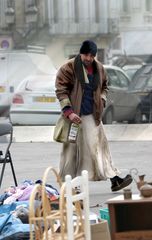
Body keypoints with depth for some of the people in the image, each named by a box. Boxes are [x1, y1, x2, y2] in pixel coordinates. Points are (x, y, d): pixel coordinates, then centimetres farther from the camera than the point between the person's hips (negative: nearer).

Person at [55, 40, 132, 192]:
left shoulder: (98, 68, 8)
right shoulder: (69, 68, -9)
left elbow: (104, 86, 24)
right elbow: (61, 91, -10)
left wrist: (102, 101, 6)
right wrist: (69, 112, -19)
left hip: (93, 116, 4)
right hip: (74, 116, -4)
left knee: (99, 146, 0)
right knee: (71, 149, 2)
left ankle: (114, 179, -6)